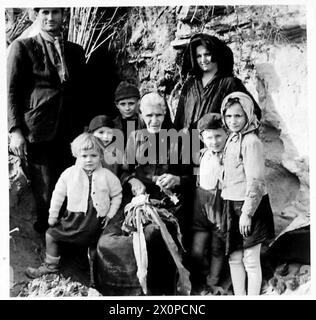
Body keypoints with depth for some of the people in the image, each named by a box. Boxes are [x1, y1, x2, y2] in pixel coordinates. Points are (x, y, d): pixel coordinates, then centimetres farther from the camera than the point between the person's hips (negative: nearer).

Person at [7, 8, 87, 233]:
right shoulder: (22, 47, 4)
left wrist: (84, 128, 9)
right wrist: (15, 130, -9)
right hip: (38, 134, -3)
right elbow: (12, 91, 0)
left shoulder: (75, 51, 15)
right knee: (45, 195, 1)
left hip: (70, 134, 3)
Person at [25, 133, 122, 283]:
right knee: (51, 234, 9)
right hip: (74, 216, 2)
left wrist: (110, 214, -2)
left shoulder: (107, 176, -8)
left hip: (97, 219, -1)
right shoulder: (69, 173, -7)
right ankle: (51, 265, 30)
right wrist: (53, 215, 5)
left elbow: (117, 195, 4)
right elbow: (58, 194, 2)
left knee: (94, 245, 12)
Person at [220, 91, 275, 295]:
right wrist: (230, 209, 17)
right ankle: (239, 296, 30)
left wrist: (247, 213, -21)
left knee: (250, 260, 3)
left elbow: (256, 182, -20)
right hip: (232, 205, 8)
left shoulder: (251, 142, -16)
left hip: (250, 206, -8)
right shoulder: (232, 139, 11)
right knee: (234, 258, 15)